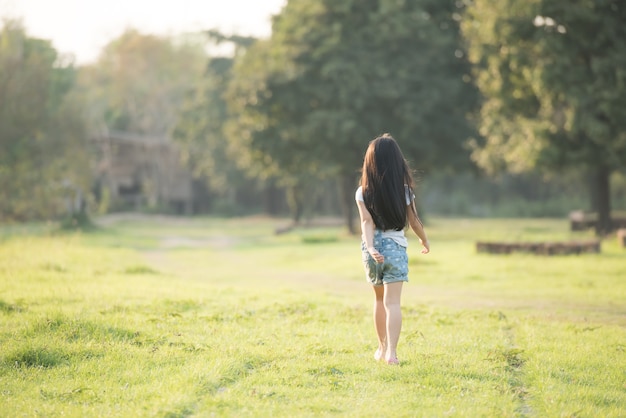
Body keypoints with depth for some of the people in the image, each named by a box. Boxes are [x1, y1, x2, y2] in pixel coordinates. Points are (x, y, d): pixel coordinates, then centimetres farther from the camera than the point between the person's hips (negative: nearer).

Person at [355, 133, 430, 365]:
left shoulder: (363, 193, -3)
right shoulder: (404, 191, -3)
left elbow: (366, 222, -15)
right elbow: (414, 221, 6)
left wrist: (370, 247, -22)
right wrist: (425, 241, 22)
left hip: (373, 249, 2)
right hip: (395, 247, -2)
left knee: (380, 299, 20)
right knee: (392, 302, -7)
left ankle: (382, 348, 30)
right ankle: (391, 352, -23)